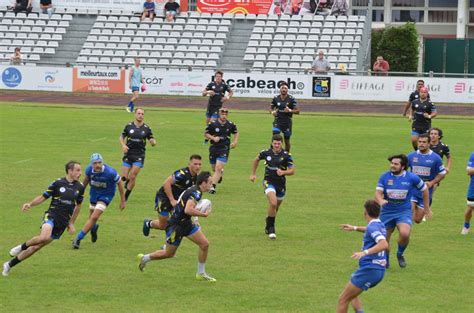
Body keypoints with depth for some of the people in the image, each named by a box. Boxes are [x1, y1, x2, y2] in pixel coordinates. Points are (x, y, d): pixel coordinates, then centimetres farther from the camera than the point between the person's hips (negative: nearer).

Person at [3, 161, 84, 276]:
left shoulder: (80, 187, 7)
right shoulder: (58, 183, -4)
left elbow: (78, 205, 22)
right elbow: (43, 197, 2)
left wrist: (71, 223, 21)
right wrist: (30, 204, -14)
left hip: (63, 222, 4)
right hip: (52, 215, -4)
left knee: (37, 246, 1)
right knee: (44, 237, -35)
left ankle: (10, 264, 12)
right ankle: (22, 247, -5)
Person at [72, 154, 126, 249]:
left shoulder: (110, 172, -31)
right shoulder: (89, 170, -19)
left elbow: (119, 183, -14)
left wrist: (123, 201, -8)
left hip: (106, 195, -4)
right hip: (94, 193, 4)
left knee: (94, 217, -17)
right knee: (91, 217, 16)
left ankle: (78, 238, -11)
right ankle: (94, 228, 53)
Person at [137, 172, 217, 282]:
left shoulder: (195, 190, 6)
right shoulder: (195, 193, -25)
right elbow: (188, 210, -39)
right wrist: (203, 214, -28)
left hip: (186, 223, 9)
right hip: (176, 225, -9)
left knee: (205, 244, 0)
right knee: (169, 253, 6)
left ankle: (201, 273, 11)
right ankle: (144, 258, 29)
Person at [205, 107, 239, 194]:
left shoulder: (231, 125, -1)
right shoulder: (213, 124, -6)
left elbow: (236, 132, 18)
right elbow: (206, 133, 3)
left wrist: (235, 141, 3)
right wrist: (213, 138, -13)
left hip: (224, 149, -1)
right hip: (214, 148, 1)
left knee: (218, 168, -16)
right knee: (214, 169, 13)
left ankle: (213, 186, -15)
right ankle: (221, 173, 49)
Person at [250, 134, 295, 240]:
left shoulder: (286, 155, -7)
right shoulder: (266, 153, -4)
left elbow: (292, 171, -4)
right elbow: (256, 160, 16)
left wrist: (283, 172, -23)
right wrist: (253, 174, 17)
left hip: (281, 184, 2)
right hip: (269, 182, -2)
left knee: (276, 207, 15)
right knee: (273, 203, -24)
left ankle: (268, 226, 39)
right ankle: (271, 228, -12)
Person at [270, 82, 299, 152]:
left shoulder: (291, 99, -6)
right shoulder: (276, 98, 1)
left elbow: (297, 111, -6)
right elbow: (271, 108, 14)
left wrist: (290, 110, -24)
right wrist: (272, 112, -9)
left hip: (287, 122, -1)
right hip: (278, 121, 1)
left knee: (287, 140, 8)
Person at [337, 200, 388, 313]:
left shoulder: (373, 226, -16)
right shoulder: (380, 225, 12)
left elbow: (384, 244, -34)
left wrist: (365, 252, -42)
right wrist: (355, 228, 43)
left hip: (369, 269, -10)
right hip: (379, 270, 10)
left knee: (343, 299, -1)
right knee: (352, 296, 25)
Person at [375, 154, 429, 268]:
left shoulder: (411, 178, -6)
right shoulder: (384, 177, -4)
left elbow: (424, 189, 9)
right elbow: (378, 193, -9)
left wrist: (426, 208, 13)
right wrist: (380, 200, -33)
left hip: (404, 212, -2)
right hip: (387, 212, 2)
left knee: (404, 233, -27)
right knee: (384, 239, 6)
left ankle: (400, 254, 3)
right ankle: (385, 260, 35)